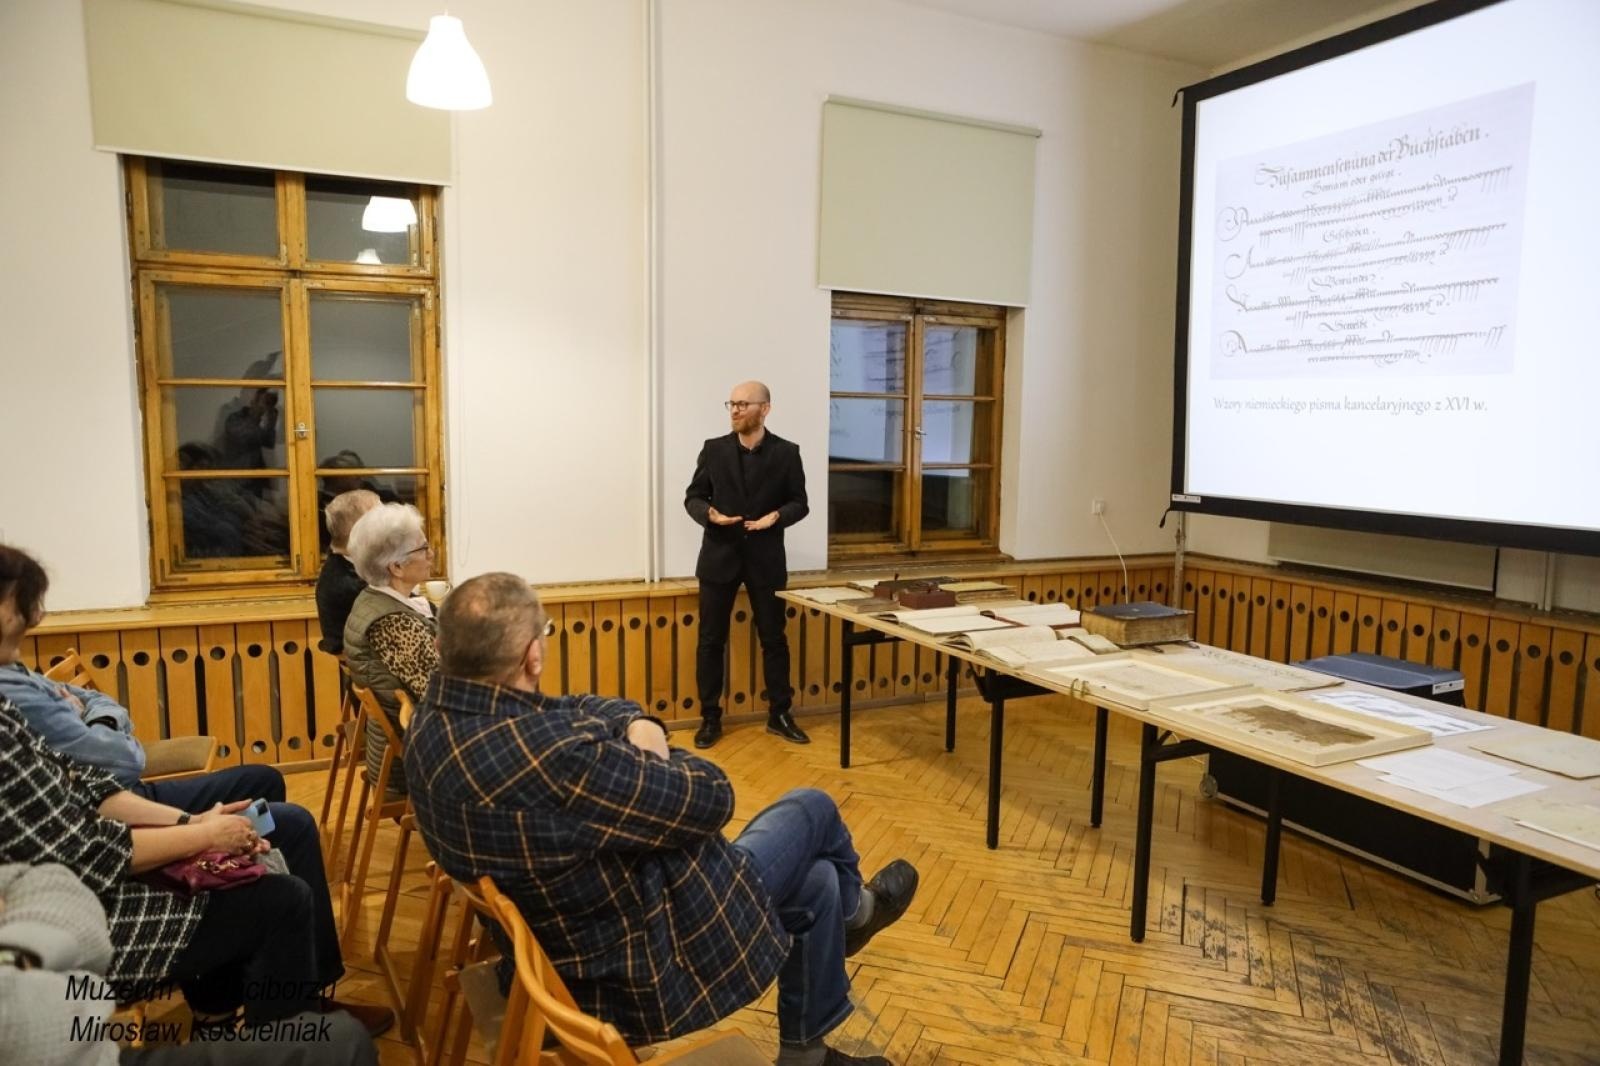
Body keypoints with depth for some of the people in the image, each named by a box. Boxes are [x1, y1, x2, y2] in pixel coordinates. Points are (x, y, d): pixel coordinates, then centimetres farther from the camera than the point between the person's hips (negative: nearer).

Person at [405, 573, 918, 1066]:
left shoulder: (438, 712, -9)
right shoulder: (553, 757, -40)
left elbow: (576, 708, 6)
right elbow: (711, 798, -26)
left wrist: (638, 725, -15)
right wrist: (645, 758, -6)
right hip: (645, 965, -9)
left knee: (815, 879, 22)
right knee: (812, 809, 10)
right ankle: (851, 908, 45)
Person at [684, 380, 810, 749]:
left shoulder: (786, 452, -1)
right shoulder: (714, 449, 1)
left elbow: (799, 502, 2)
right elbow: (693, 497, 4)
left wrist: (776, 516, -19)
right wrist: (710, 513, -17)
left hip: (765, 558, 0)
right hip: (720, 556, 1)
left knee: (774, 638, 8)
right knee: (711, 640, 4)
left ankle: (779, 714, 22)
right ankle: (710, 717, 16)